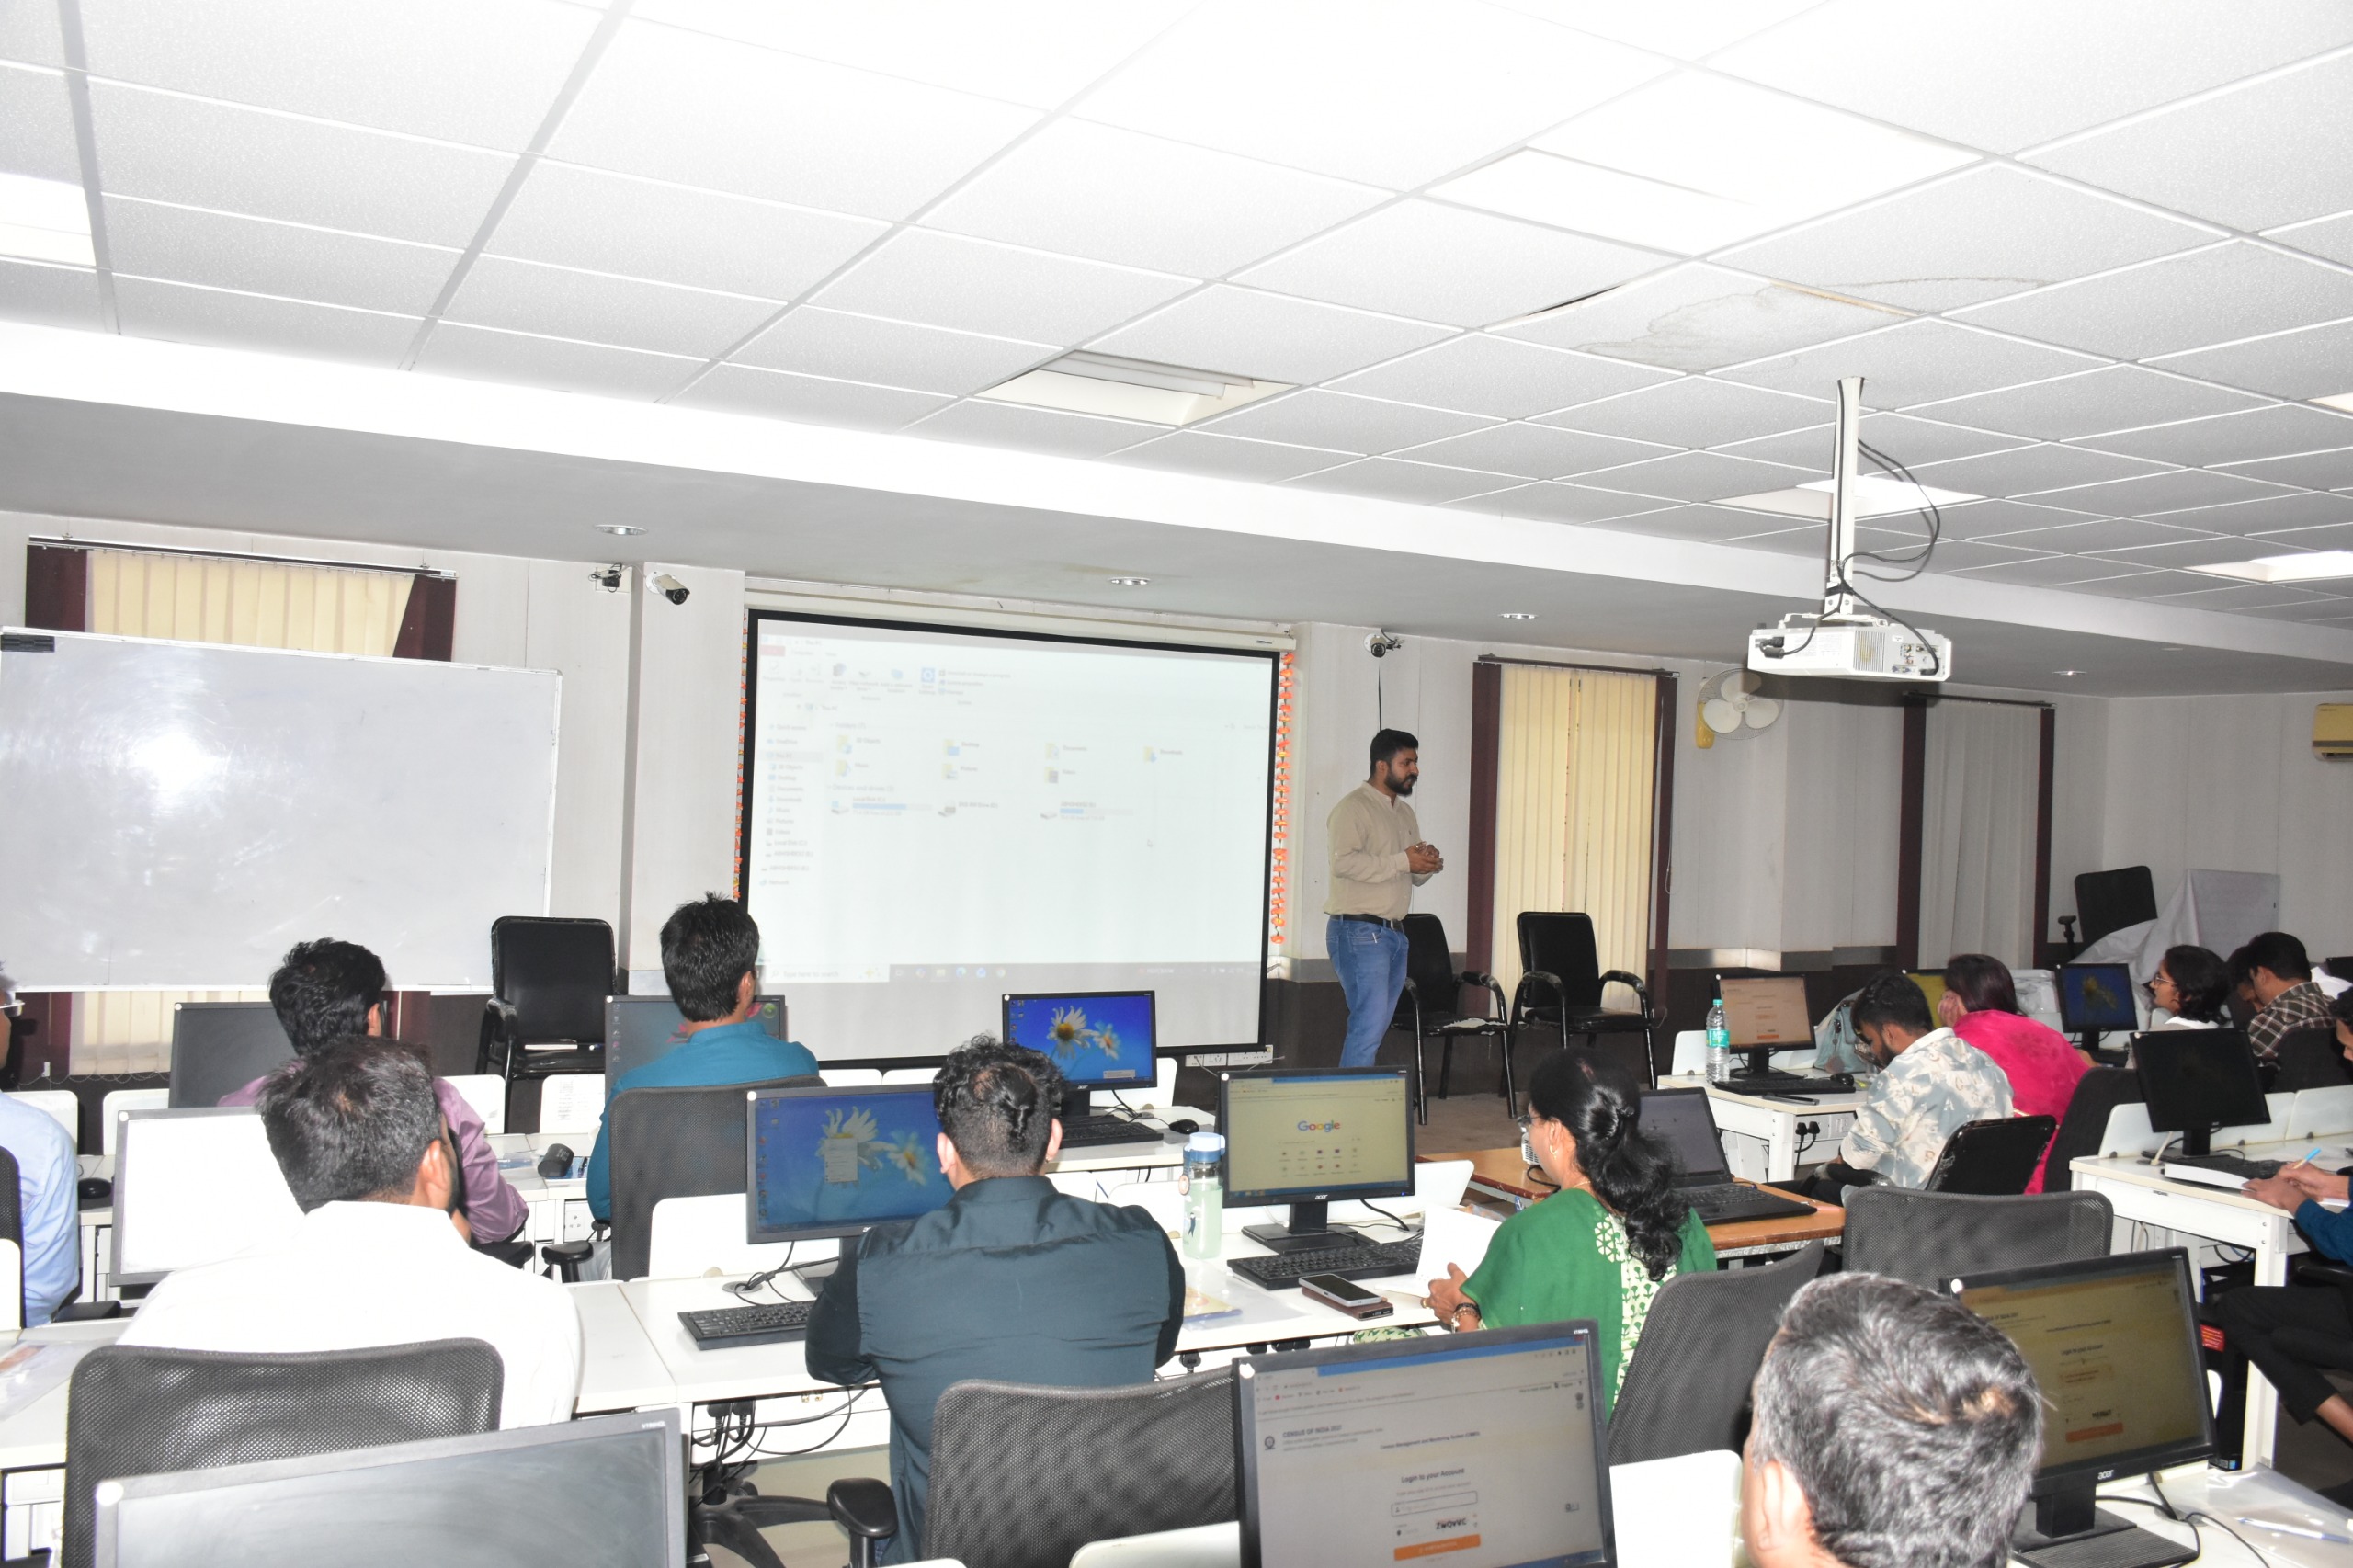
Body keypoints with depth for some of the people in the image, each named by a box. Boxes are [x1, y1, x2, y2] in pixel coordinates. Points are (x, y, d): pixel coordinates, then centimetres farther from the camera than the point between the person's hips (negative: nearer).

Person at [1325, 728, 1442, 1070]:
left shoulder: (1404, 812, 19)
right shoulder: (1353, 807, -9)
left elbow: (1413, 876, 24)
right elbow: (1344, 862, -24)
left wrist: (1428, 866, 0)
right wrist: (1402, 861, -21)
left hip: (1394, 932, 9)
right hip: (1359, 930, -9)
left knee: (1375, 1027, 10)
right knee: (1369, 1026, -13)